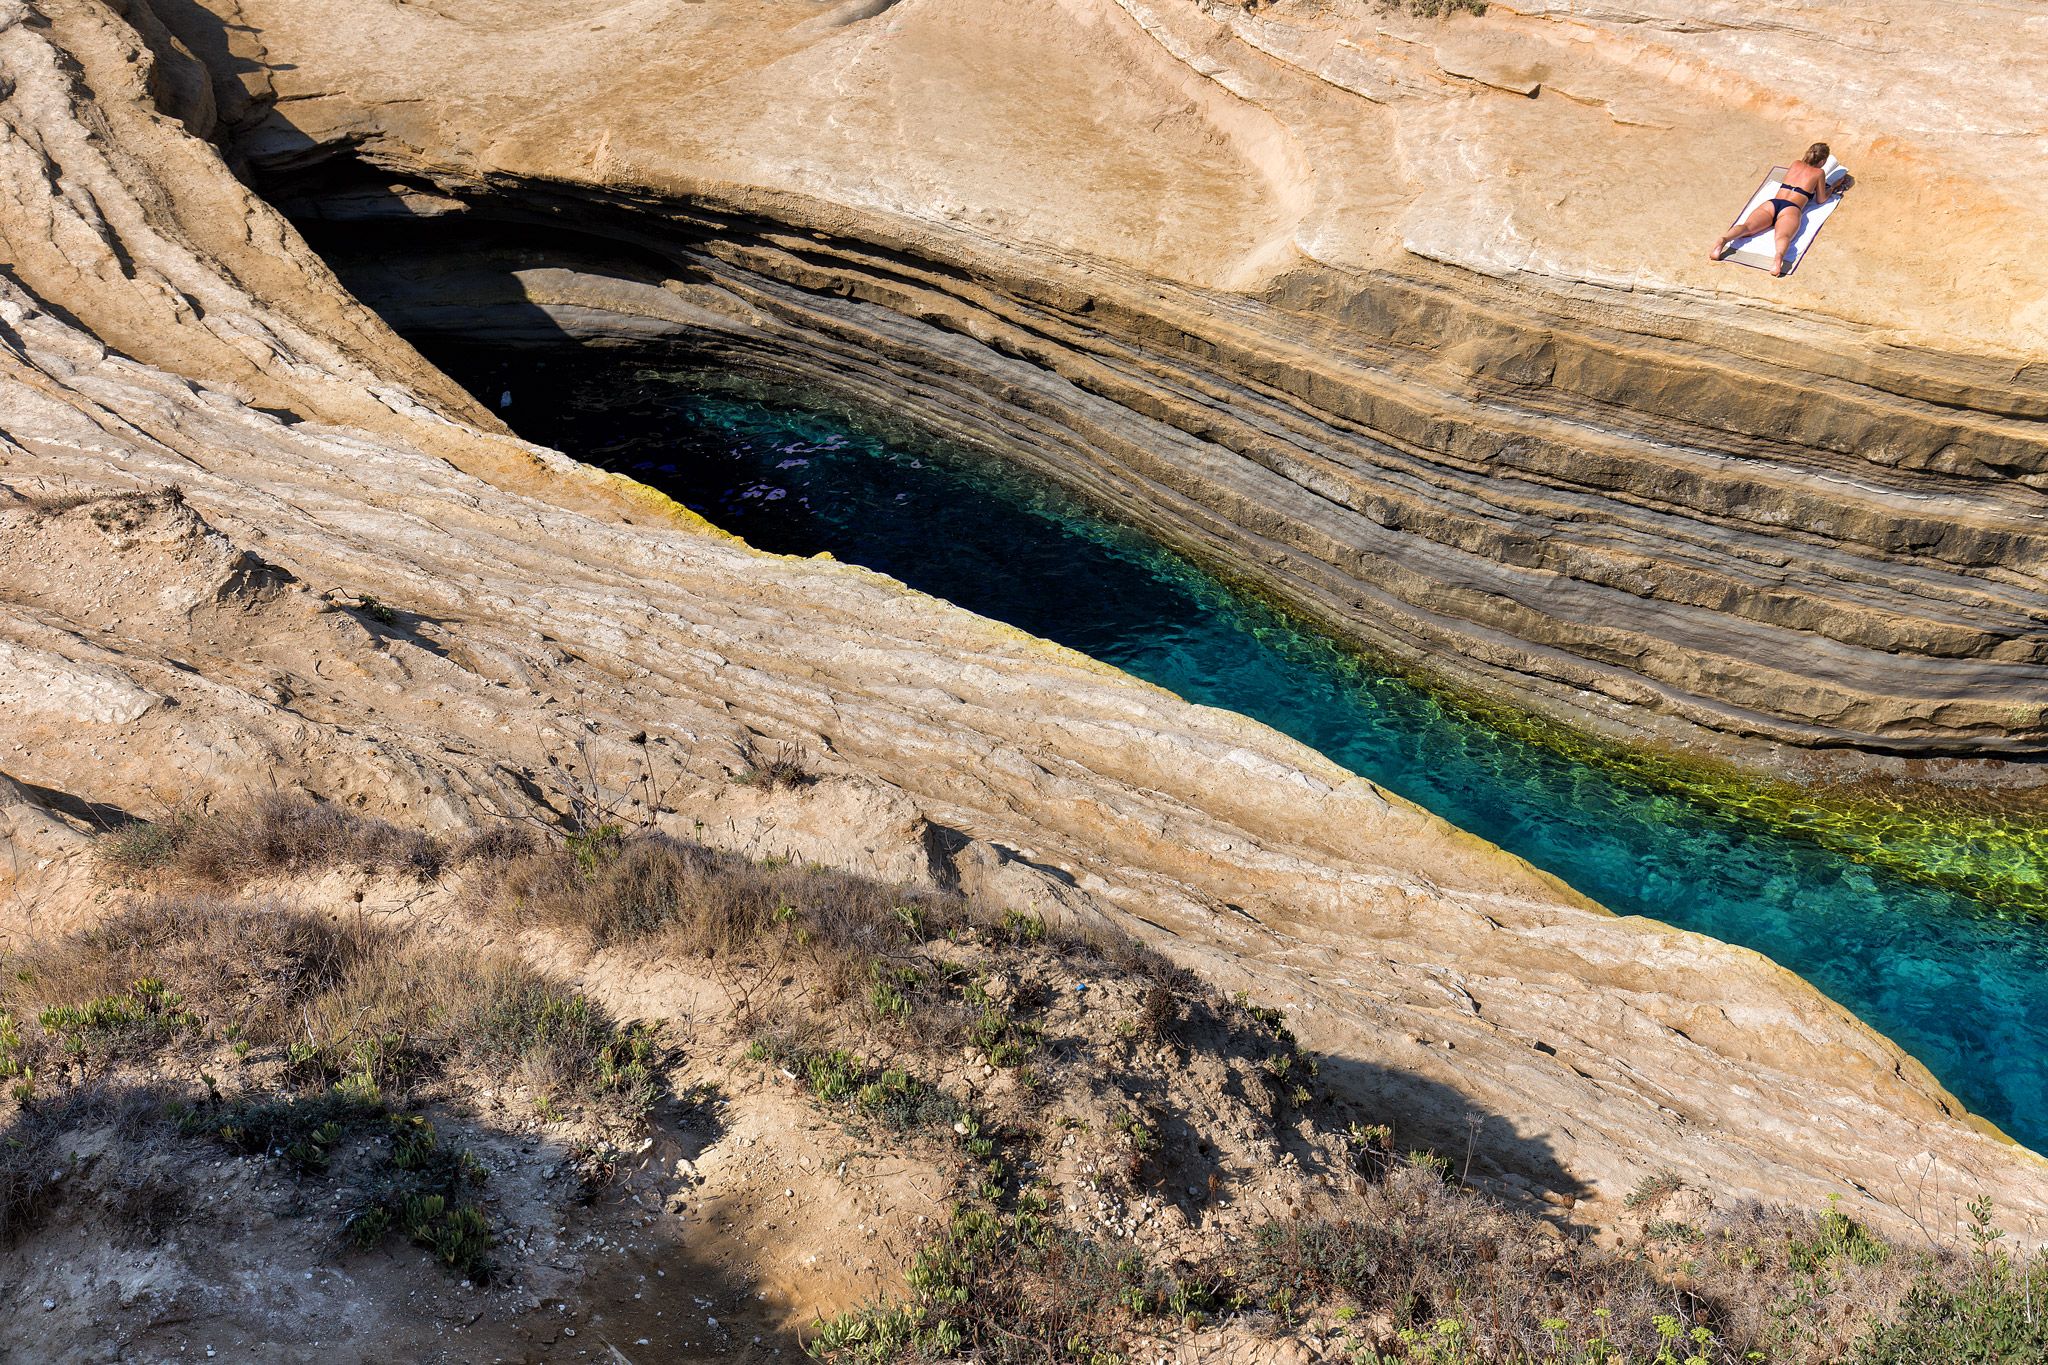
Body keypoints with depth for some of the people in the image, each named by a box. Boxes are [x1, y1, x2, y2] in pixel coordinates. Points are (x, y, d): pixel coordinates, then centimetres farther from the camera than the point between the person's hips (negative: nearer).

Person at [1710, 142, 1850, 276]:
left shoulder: (1796, 164, 31)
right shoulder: (1819, 173, 17)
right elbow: (1821, 200, 27)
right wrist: (1832, 189, 46)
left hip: (1772, 204, 4)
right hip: (1791, 209, -4)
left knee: (1746, 227, -22)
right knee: (1783, 236, -33)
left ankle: (1723, 241, -54)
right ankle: (1779, 255, -68)